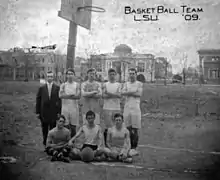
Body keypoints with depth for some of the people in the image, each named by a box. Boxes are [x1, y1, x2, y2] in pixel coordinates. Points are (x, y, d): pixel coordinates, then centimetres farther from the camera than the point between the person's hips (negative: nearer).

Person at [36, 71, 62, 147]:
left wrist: (59, 112, -6)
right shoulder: (41, 88, 5)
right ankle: (45, 144, 20)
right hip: (44, 113, 1)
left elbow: (60, 100, -1)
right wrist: (37, 112, 2)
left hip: (54, 113, -1)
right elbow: (38, 100, 6)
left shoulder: (57, 88, 1)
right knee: (44, 130, 8)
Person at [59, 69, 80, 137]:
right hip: (65, 107, 0)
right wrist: (71, 95, -13)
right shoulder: (63, 85, 8)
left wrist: (66, 96, -9)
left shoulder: (77, 85, 6)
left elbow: (78, 96, -7)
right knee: (65, 126, 0)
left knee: (73, 126, 2)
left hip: (74, 107, 0)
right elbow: (60, 95, -6)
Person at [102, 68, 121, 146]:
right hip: (107, 108, -1)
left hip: (116, 108, 1)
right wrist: (114, 95, -11)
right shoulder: (105, 84, 7)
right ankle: (105, 143, 8)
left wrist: (109, 93, -12)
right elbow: (104, 95, -4)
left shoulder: (118, 84, 8)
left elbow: (119, 95, -5)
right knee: (106, 126, -1)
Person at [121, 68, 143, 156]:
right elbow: (122, 93, -3)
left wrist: (128, 92, -5)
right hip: (127, 107, 3)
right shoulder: (126, 84, 14)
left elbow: (139, 94, -11)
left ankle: (134, 148, 3)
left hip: (135, 108, -3)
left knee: (135, 129, -3)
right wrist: (134, 92, -10)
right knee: (128, 128, 6)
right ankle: (130, 147, 15)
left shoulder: (139, 84, 4)